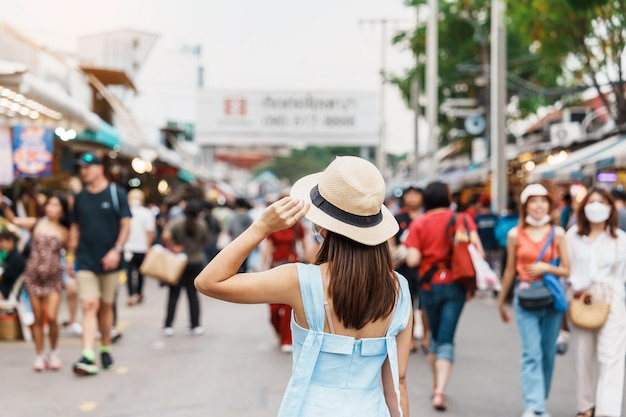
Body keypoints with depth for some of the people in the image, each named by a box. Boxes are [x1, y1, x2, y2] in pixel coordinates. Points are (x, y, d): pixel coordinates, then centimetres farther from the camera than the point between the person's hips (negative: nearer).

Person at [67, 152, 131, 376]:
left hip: (109, 261, -1)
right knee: (89, 306, -9)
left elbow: (125, 224, -3)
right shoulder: (80, 197, 8)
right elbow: (75, 228, 14)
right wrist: (71, 256, 9)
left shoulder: (116, 194, -1)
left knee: (106, 307, 9)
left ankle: (105, 349, 26)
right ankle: (88, 357, -16)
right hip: (85, 261, 1)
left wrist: (117, 250, -14)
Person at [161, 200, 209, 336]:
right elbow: (205, 240, 5)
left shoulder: (176, 222, -12)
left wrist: (172, 247, -14)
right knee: (193, 294, 8)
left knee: (174, 294, 5)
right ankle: (195, 325, 9)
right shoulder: (202, 225, -8)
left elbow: (166, 236, -27)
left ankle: (168, 326, 3)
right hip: (197, 262, 1)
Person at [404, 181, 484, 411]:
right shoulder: (463, 219, -1)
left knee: (435, 336, 19)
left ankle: (436, 386, 27)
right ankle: (440, 391, -14)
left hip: (429, 285, 1)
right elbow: (477, 251, -8)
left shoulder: (418, 224, -3)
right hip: (455, 285, -1)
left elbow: (412, 260, -11)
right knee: (446, 340, -1)